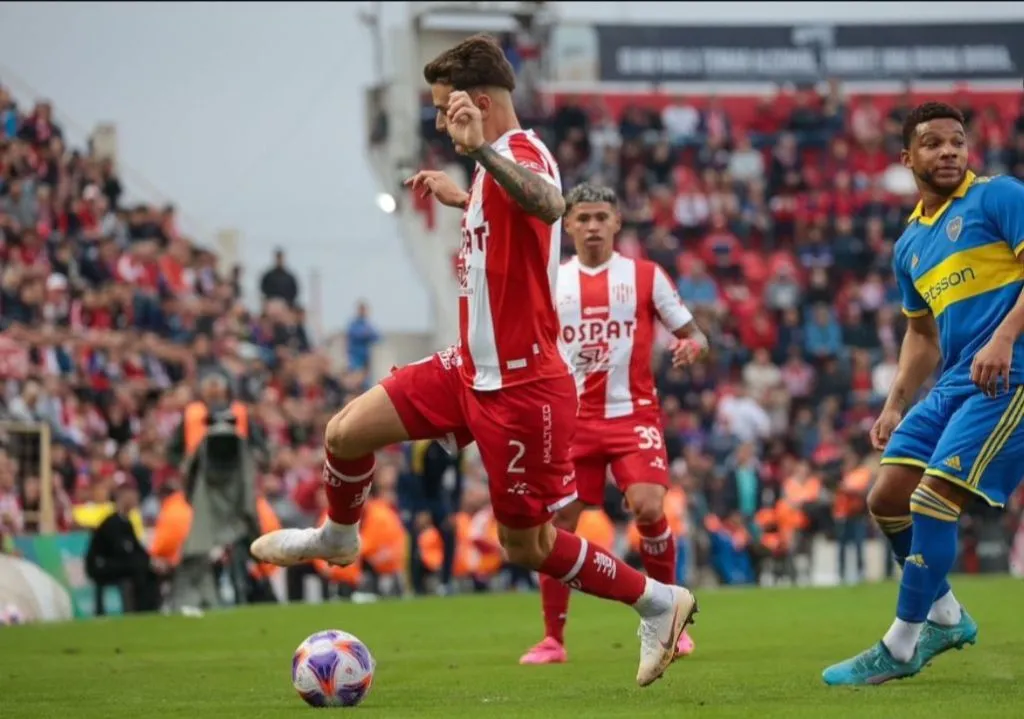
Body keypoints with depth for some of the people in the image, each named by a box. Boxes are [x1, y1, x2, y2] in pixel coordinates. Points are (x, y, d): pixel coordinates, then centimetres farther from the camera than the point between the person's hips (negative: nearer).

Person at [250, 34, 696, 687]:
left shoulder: (522, 153, -20)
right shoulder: (501, 160, 9)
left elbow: (548, 205, -47)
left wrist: (479, 148, -58)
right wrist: (462, 198, 35)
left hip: (522, 387, -9)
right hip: (472, 368, 9)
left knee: (528, 546, 0)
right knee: (347, 433, 4)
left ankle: (659, 602, 17)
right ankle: (339, 537, 33)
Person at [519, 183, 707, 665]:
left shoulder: (646, 276, 3)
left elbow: (692, 334, 5)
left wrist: (692, 347, -18)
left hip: (633, 413, -2)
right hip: (573, 418, 2)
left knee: (649, 509, -19)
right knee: (557, 523, -3)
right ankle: (552, 639, 9)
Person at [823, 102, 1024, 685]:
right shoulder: (910, 246, 19)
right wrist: (896, 404, 18)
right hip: (954, 383, 8)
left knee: (931, 501, -14)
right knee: (887, 500, 4)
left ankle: (902, 649, -5)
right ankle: (945, 617, 21)